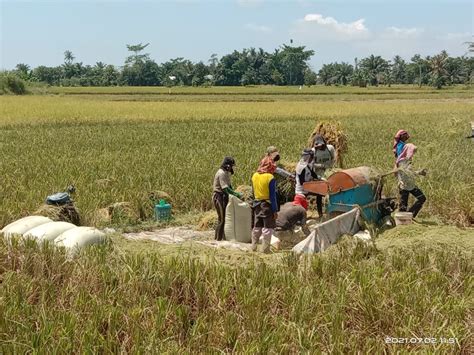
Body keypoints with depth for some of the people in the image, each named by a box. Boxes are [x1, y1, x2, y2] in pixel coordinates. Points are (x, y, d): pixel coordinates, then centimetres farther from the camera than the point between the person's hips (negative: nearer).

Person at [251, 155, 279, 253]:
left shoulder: (254, 176, 3)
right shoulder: (270, 177, -15)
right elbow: (273, 196, -14)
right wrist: (275, 210, -11)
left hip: (257, 204, 6)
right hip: (267, 205, -6)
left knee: (256, 227, 15)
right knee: (268, 227, 2)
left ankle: (253, 247, 19)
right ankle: (266, 248, 2)